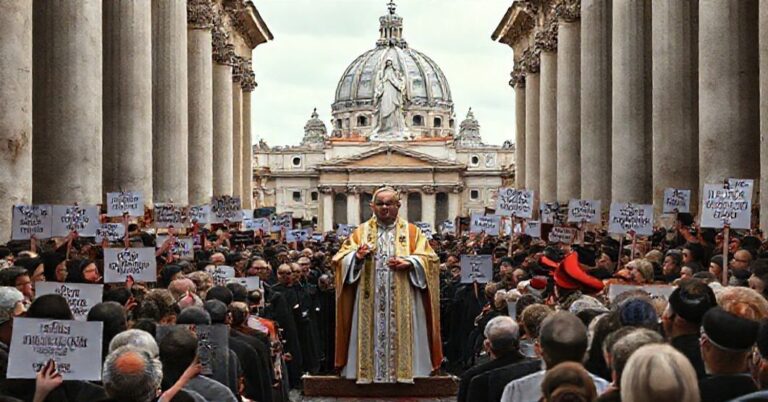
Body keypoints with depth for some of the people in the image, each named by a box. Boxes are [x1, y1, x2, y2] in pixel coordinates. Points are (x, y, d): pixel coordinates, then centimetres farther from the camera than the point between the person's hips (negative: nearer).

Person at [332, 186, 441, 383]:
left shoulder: (412, 232, 9)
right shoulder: (361, 232, 11)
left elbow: (429, 259, 3)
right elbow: (340, 260, 5)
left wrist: (408, 262, -14)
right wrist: (357, 256, -15)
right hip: (370, 304, 1)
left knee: (401, 336, -2)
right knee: (371, 336, -1)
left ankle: (403, 370, 5)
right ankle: (368, 372, 5)